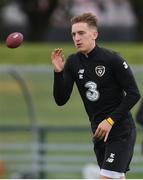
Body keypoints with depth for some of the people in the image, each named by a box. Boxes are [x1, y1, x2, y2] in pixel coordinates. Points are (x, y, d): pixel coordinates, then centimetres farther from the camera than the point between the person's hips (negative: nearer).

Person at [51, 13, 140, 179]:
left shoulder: (112, 59, -14)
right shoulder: (72, 63, 1)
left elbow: (134, 94, -11)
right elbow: (61, 100, -1)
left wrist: (110, 120, -17)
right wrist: (58, 72, -16)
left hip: (120, 130, -6)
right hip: (99, 131, 6)